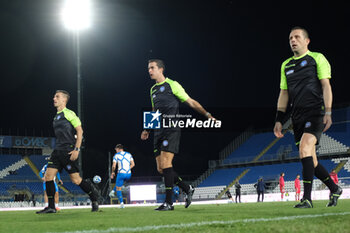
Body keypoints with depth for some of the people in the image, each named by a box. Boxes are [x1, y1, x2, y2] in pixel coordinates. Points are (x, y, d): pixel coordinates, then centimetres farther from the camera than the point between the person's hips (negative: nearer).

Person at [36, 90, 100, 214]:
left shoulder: (69, 114, -6)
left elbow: (80, 131, -10)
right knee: (48, 176, -3)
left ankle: (94, 198, 15)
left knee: (76, 179, -6)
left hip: (68, 151, -8)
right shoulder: (56, 117, 19)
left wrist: (76, 149, -17)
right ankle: (51, 207, 1)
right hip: (58, 151, 8)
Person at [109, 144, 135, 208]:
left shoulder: (116, 155, 1)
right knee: (120, 183, 36)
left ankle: (121, 203, -3)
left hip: (121, 173, -5)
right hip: (128, 174, 5)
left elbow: (114, 166, -4)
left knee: (118, 188, 6)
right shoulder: (129, 154, 13)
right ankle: (113, 192, 30)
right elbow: (133, 164, 9)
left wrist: (113, 172, 12)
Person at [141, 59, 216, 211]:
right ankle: (187, 189, 18)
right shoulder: (153, 90, 20)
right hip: (158, 132, 7)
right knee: (161, 168, 2)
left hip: (171, 130, -7)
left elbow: (191, 102, -1)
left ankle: (168, 202, -14)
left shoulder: (172, 85, -1)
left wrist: (207, 114, -9)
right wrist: (147, 130, 24)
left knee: (165, 163, -17)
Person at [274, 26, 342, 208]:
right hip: (297, 117, 6)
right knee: (310, 159, 4)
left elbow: (326, 86, -3)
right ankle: (334, 189, 23)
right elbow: (284, 93, 20)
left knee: (305, 148, -23)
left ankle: (307, 198, -24)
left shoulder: (317, 58, 3)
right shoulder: (286, 65, 18)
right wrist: (279, 120, 13)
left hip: (315, 112, -6)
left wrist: (328, 112, -14)